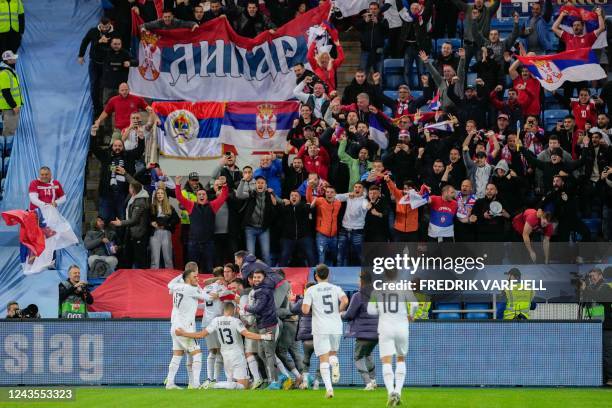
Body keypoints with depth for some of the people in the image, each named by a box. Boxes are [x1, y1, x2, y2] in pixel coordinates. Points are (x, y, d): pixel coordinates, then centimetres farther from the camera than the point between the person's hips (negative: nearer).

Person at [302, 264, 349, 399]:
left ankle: (329, 388, -14)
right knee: (333, 352, 23)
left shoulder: (311, 290, -1)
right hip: (336, 327, 2)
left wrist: (308, 307, 14)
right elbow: (345, 301, -13)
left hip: (320, 328, -2)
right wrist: (339, 311, 5)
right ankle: (335, 364, -13)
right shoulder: (336, 288, 5)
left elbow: (305, 310, -9)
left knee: (323, 359, -1)